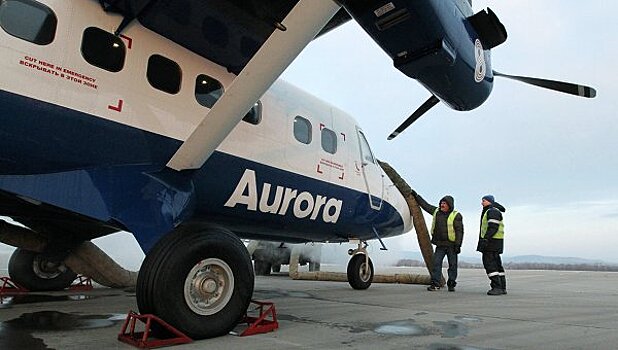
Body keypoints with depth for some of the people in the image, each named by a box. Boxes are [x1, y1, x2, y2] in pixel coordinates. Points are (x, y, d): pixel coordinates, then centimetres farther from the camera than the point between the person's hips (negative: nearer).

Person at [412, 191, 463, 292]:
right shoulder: (436, 212, 8)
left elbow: (460, 231, -10)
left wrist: (458, 244, -15)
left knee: (452, 264, 5)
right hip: (440, 245, 4)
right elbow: (425, 205, 19)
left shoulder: (456, 215, -7)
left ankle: (451, 284, 15)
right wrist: (416, 196, 20)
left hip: (451, 245, -4)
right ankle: (435, 283, 2)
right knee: (436, 263, -2)